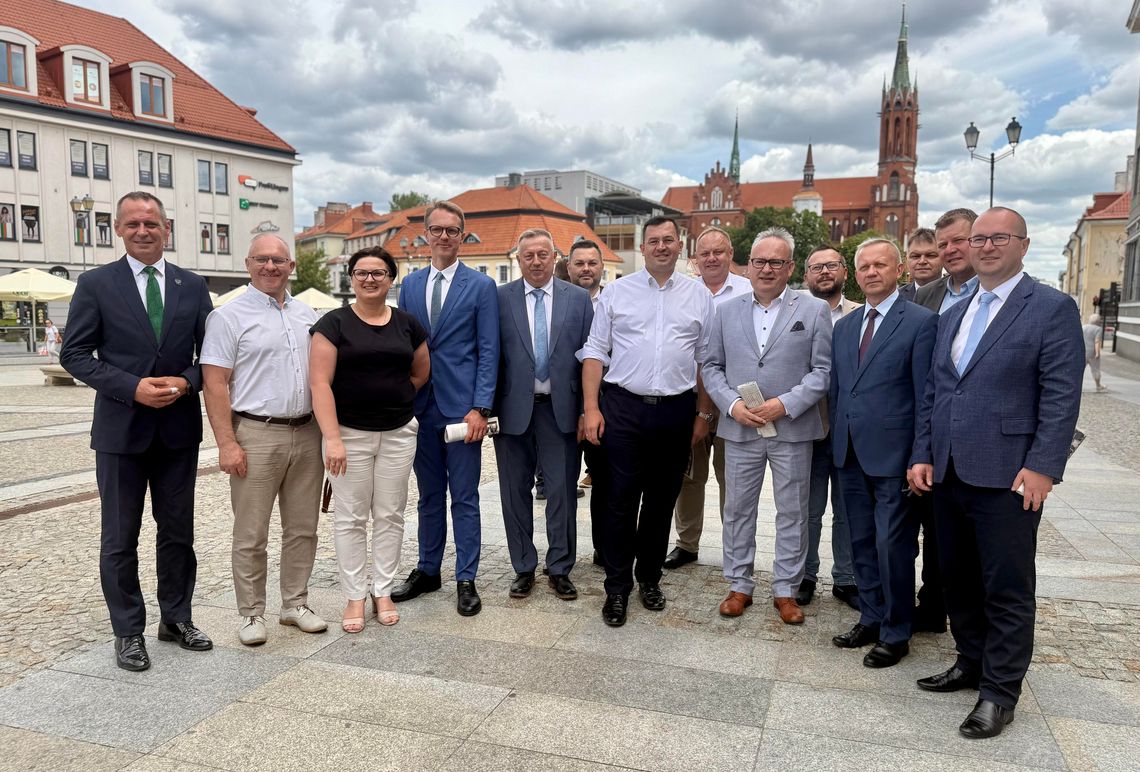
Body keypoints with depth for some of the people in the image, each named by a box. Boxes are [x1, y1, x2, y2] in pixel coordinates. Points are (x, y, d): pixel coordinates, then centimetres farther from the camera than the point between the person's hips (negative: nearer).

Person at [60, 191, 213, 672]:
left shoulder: (192, 286, 5)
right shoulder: (96, 284, -2)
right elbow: (75, 353, -4)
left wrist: (187, 381, -13)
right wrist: (132, 388, -16)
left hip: (179, 427, 2)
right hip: (121, 429, -2)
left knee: (178, 532, 13)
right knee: (120, 538, 7)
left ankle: (176, 618, 28)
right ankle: (128, 632, 21)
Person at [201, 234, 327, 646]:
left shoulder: (307, 315, 12)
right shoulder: (229, 315, -3)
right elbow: (215, 382, -8)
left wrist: (328, 430, 11)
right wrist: (226, 443, -14)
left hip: (307, 434, 5)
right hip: (256, 436, -5)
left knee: (302, 528, 12)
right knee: (251, 535, 3)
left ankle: (296, 604, 25)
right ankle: (251, 613, 17)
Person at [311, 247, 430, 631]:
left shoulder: (408, 324, 5)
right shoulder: (334, 323, -5)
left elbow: (420, 373, 17)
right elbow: (320, 382, -11)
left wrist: (391, 397, 9)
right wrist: (332, 438, -18)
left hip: (398, 433, 3)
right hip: (350, 433, -3)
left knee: (390, 515, 9)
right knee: (351, 518, 5)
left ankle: (383, 592, 23)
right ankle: (354, 597, 17)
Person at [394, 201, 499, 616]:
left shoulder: (481, 286, -1)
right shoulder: (410, 284, 10)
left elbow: (488, 351, -5)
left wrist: (480, 408, -13)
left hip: (462, 407, -4)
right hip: (421, 407, 4)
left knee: (464, 498, 3)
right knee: (429, 496, 14)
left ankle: (466, 580, 14)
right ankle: (427, 570, 27)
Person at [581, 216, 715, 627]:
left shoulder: (699, 296, 7)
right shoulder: (616, 292, 4)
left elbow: (705, 359, 9)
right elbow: (595, 352, 2)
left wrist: (703, 414, 5)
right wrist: (591, 408, -5)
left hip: (677, 410, 2)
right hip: (623, 408, -1)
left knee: (662, 500, 12)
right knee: (620, 500, 1)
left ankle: (649, 577, 28)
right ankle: (617, 588, 13)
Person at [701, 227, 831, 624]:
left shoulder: (814, 309, 1)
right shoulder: (728, 310, 8)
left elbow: (823, 369, -4)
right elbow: (712, 366, 8)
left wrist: (785, 404, -15)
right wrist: (732, 404, -8)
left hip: (792, 429, -2)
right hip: (740, 428, 2)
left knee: (792, 512, 7)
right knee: (738, 510, 10)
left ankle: (786, 589, 22)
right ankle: (739, 585, 24)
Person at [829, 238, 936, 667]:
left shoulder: (921, 322, -7)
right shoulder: (844, 327, 13)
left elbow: (925, 397, -10)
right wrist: (837, 441, 10)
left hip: (893, 456, -6)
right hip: (851, 455, 6)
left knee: (893, 548, 1)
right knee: (861, 544, 15)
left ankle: (896, 634, 18)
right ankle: (870, 619, 30)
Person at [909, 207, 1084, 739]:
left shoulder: (1053, 309, -4)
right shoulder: (952, 316, 16)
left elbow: (1061, 395, -10)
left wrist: (1043, 467, -17)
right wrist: (922, 455, 7)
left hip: (1007, 476, -6)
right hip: (947, 474, 6)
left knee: (1008, 588, 3)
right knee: (959, 579, 16)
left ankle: (1000, 690, 16)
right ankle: (971, 662, 32)